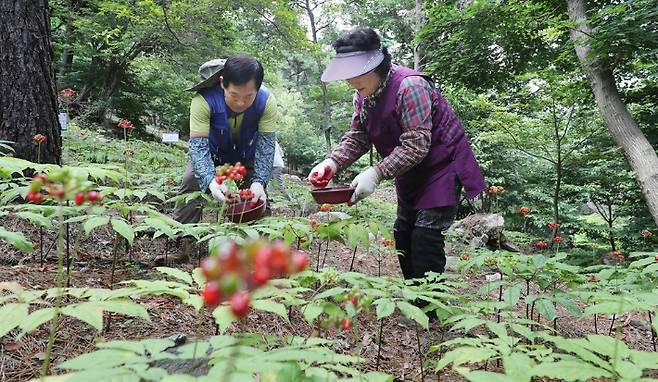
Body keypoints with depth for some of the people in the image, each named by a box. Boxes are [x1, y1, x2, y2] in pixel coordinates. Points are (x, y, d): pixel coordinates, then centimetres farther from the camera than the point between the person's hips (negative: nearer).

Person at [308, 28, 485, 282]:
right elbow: (357, 137, -3)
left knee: (425, 241, -13)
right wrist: (332, 162, -20)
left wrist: (376, 173, -38)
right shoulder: (364, 94, -2)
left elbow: (416, 146, -32)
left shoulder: (409, 87, -28)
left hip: (441, 168, -9)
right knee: (403, 236, 13)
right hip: (410, 174, 9)